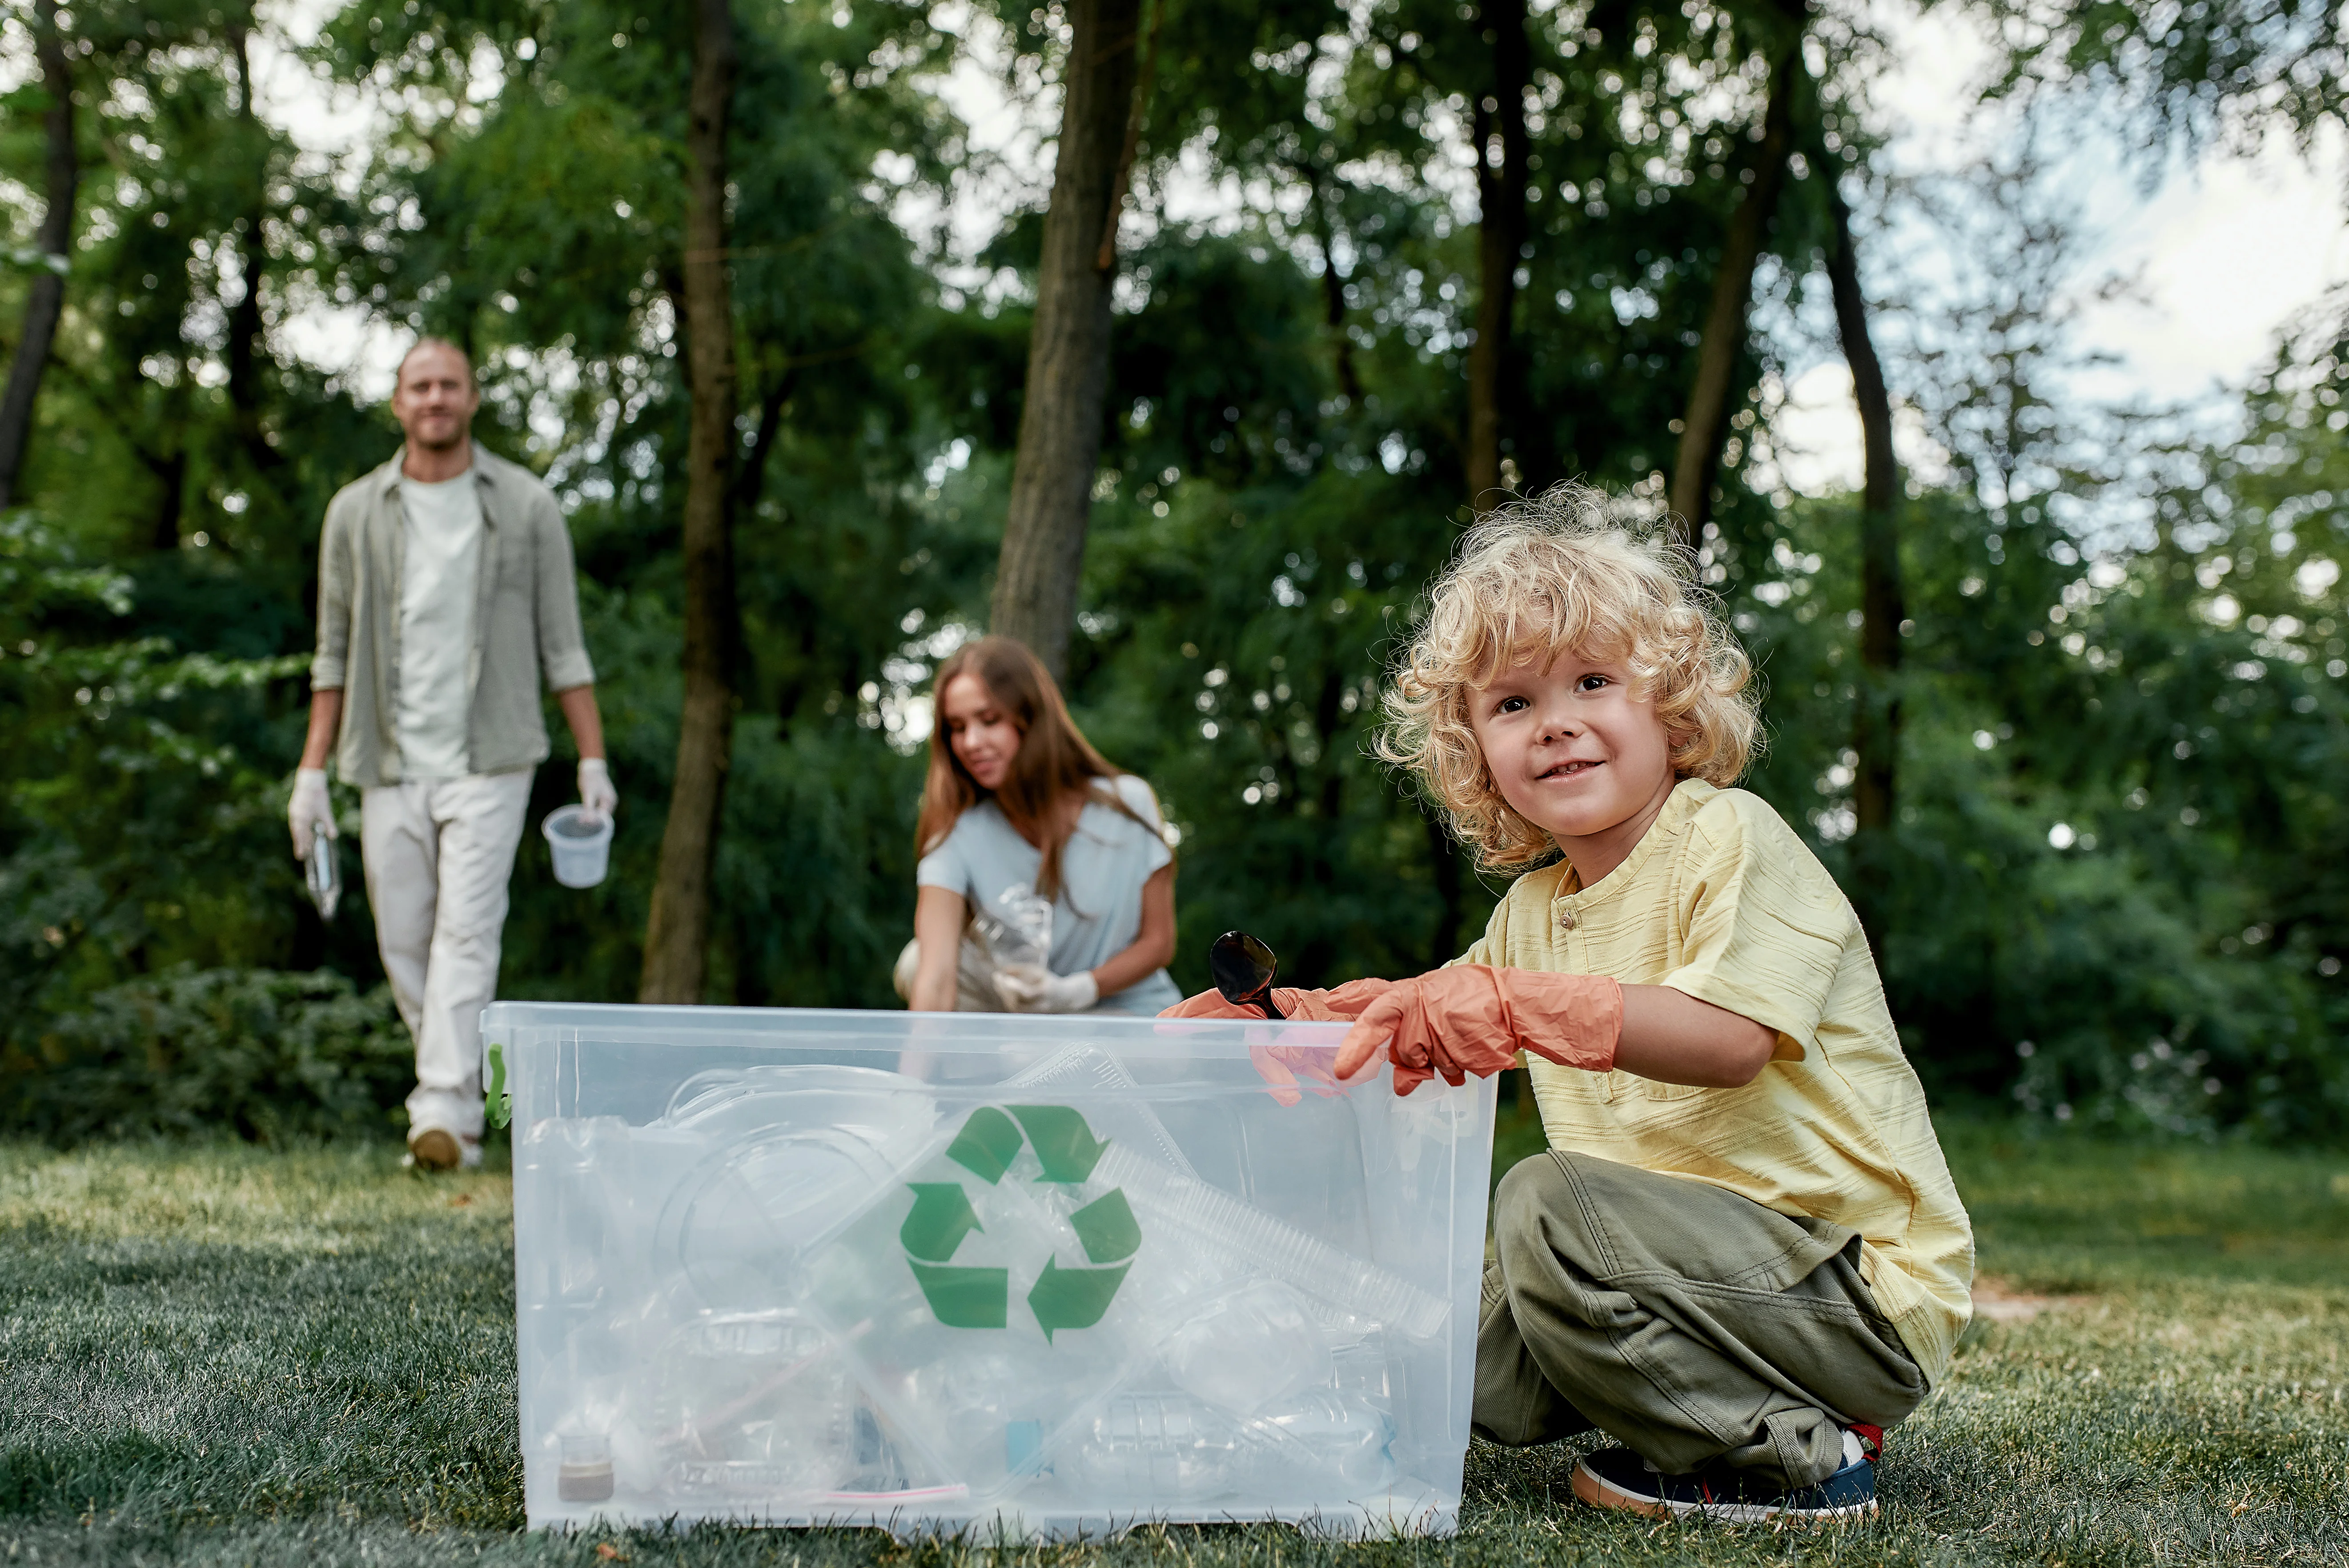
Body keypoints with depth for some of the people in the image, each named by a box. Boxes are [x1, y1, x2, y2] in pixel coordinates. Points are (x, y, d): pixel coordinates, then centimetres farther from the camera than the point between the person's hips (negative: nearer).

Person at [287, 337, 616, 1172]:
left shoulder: (527, 506, 3)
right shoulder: (356, 512, 8)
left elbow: (563, 644, 5)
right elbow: (334, 654, 12)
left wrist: (593, 761, 0)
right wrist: (313, 770, 7)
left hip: (488, 761, -3)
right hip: (388, 765, 3)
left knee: (467, 931, -13)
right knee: (404, 941, 4)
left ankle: (446, 1112, -16)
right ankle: (458, 1086, 19)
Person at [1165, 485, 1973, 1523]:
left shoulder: (1729, 838, -14)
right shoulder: (1535, 907, 11)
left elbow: (1731, 1042, -29)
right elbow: (1431, 1021, 22)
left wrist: (1524, 1008, -36)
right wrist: (1286, 1014, 4)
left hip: (1865, 1283, -9)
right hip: (1714, 1252, 9)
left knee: (1551, 1204, -28)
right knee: (1466, 1360, 18)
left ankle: (1796, 1457, -13)